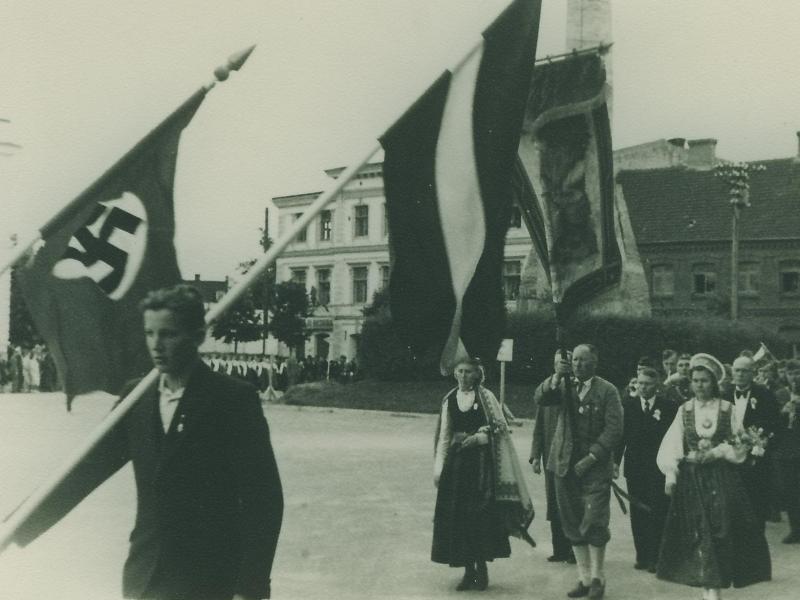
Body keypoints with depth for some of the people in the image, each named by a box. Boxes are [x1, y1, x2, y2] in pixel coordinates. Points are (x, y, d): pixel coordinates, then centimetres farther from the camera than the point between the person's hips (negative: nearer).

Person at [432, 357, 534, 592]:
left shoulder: (485, 397, -1)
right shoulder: (449, 400, 9)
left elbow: (500, 426, -1)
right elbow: (444, 436, 11)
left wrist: (480, 436, -16)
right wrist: (439, 468, 7)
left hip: (481, 462, -3)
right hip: (456, 463, 4)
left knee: (481, 514, -4)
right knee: (458, 516, 3)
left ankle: (481, 567, 9)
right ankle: (468, 570, 14)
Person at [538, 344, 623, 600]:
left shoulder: (607, 390, -1)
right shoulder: (564, 385, 9)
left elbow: (614, 430, -7)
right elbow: (542, 399, -8)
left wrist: (591, 458, -12)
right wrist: (557, 377, -22)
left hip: (595, 466, -4)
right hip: (566, 464, 4)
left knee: (594, 523, -7)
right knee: (573, 525, 9)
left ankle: (597, 578, 9)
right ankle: (584, 577, 20)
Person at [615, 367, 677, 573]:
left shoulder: (669, 407, -1)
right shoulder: (629, 405, 8)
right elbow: (622, 434, 6)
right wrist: (616, 461, 1)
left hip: (659, 468, -3)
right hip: (635, 467, 3)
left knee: (657, 513, -5)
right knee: (638, 512, 6)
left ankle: (655, 557, 2)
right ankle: (642, 555, 13)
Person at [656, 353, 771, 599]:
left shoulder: (727, 409, 1)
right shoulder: (684, 410, 4)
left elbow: (740, 444, 3)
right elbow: (672, 445, -3)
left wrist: (719, 451, -12)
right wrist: (670, 473, -14)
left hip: (721, 477, -1)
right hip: (691, 479, 1)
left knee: (720, 530, -5)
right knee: (697, 532, 1)